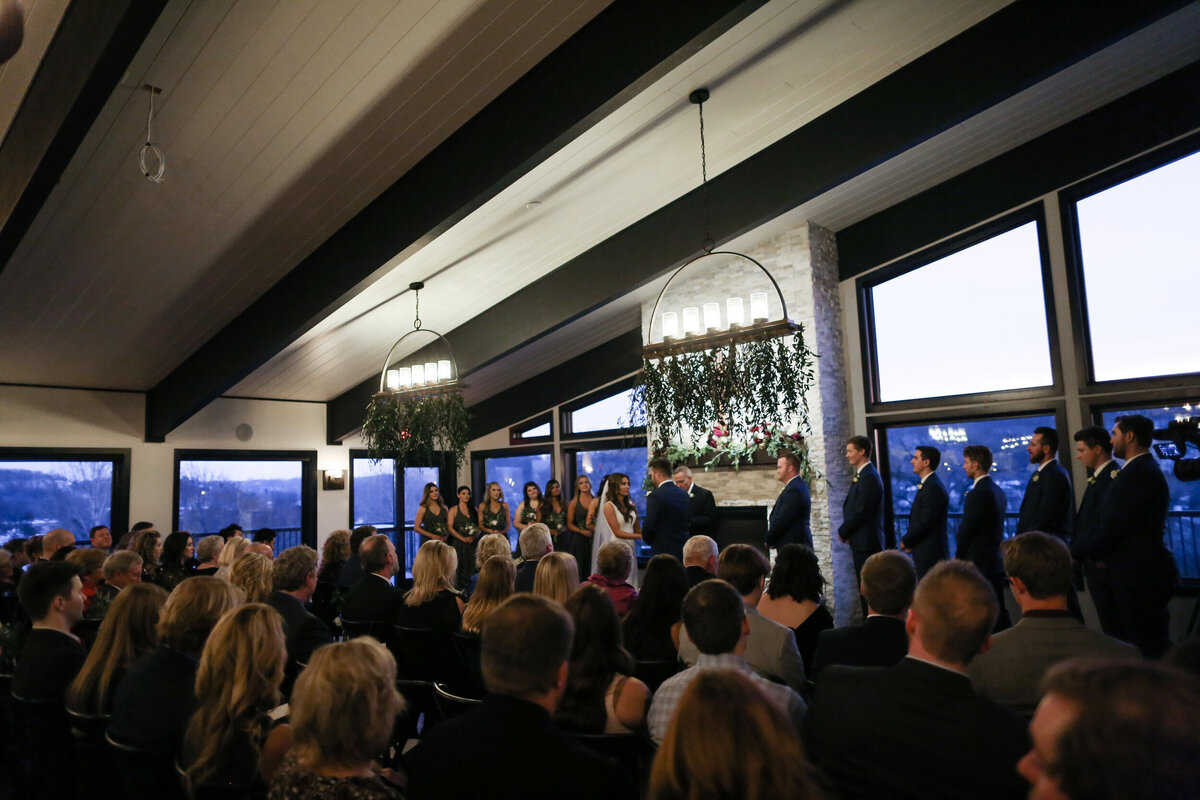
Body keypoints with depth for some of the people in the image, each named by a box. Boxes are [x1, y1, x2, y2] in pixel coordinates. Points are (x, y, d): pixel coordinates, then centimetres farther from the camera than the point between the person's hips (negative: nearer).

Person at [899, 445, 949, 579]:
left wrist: (906, 542, -8)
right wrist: (909, 542, 5)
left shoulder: (933, 487, -16)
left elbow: (925, 522, -19)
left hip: (930, 553, -10)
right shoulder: (929, 484, 16)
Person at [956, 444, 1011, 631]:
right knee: (998, 611, 14)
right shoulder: (998, 491, 12)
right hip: (995, 560, 9)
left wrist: (958, 556, 0)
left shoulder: (978, 493, -18)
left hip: (979, 562, -9)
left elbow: (966, 528, -15)